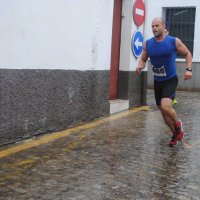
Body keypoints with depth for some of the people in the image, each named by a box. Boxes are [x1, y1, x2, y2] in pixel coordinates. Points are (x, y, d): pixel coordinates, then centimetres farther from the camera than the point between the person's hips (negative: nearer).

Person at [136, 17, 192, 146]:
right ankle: (176, 133, 36)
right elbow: (143, 59, 9)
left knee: (166, 106, -26)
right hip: (157, 81, 5)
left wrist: (189, 69, -12)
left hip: (170, 80, -4)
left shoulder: (174, 41, -10)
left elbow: (187, 54, 2)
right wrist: (140, 67, -13)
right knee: (163, 111, 12)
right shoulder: (147, 44, -2)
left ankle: (177, 124, 7)